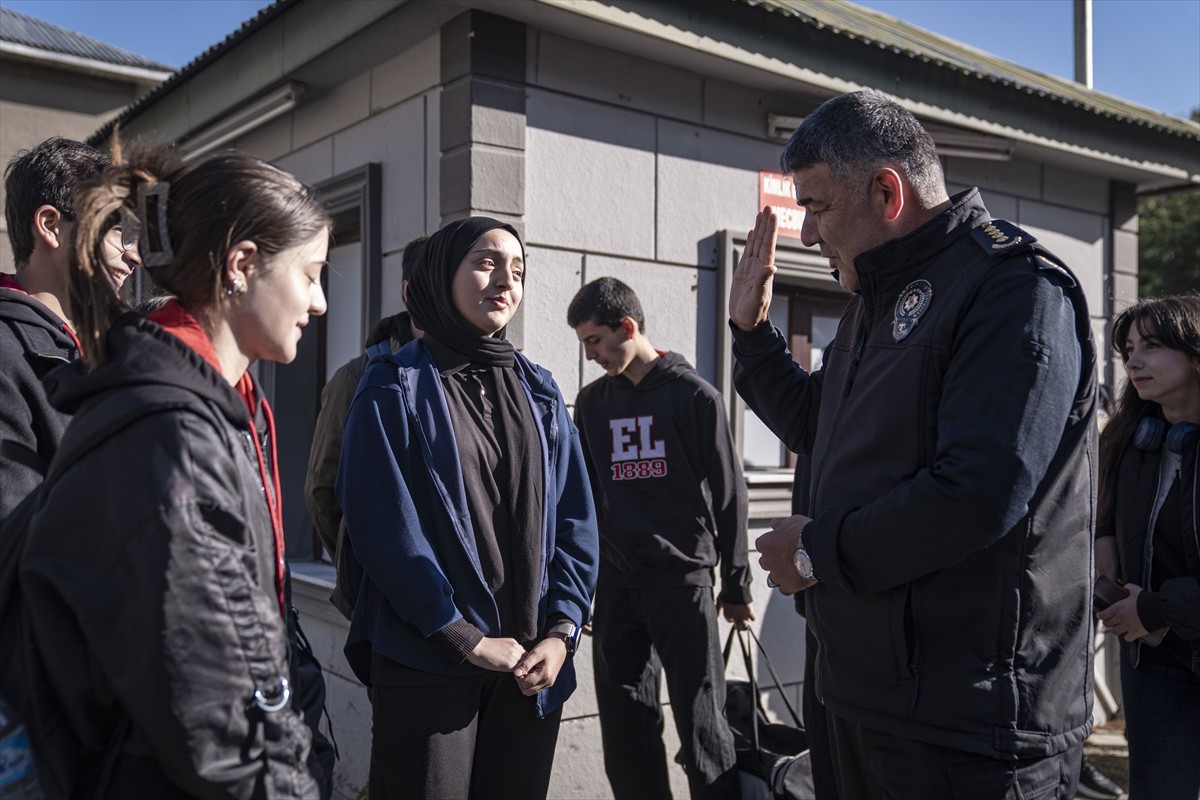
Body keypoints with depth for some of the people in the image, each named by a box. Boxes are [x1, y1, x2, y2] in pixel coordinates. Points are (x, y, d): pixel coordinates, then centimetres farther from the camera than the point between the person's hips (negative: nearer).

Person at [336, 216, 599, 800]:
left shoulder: (539, 391, 10)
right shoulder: (395, 389, -3)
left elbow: (574, 518, 6)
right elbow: (385, 528, -11)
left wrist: (562, 631, -6)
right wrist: (466, 638, -13)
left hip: (533, 665, 4)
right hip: (426, 662, -4)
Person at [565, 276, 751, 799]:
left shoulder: (694, 395, -2)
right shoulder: (591, 402, 11)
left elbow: (728, 495, -1)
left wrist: (736, 586, 0)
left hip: (683, 580, -4)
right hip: (614, 585, 4)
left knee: (701, 726, -1)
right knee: (625, 732, 8)